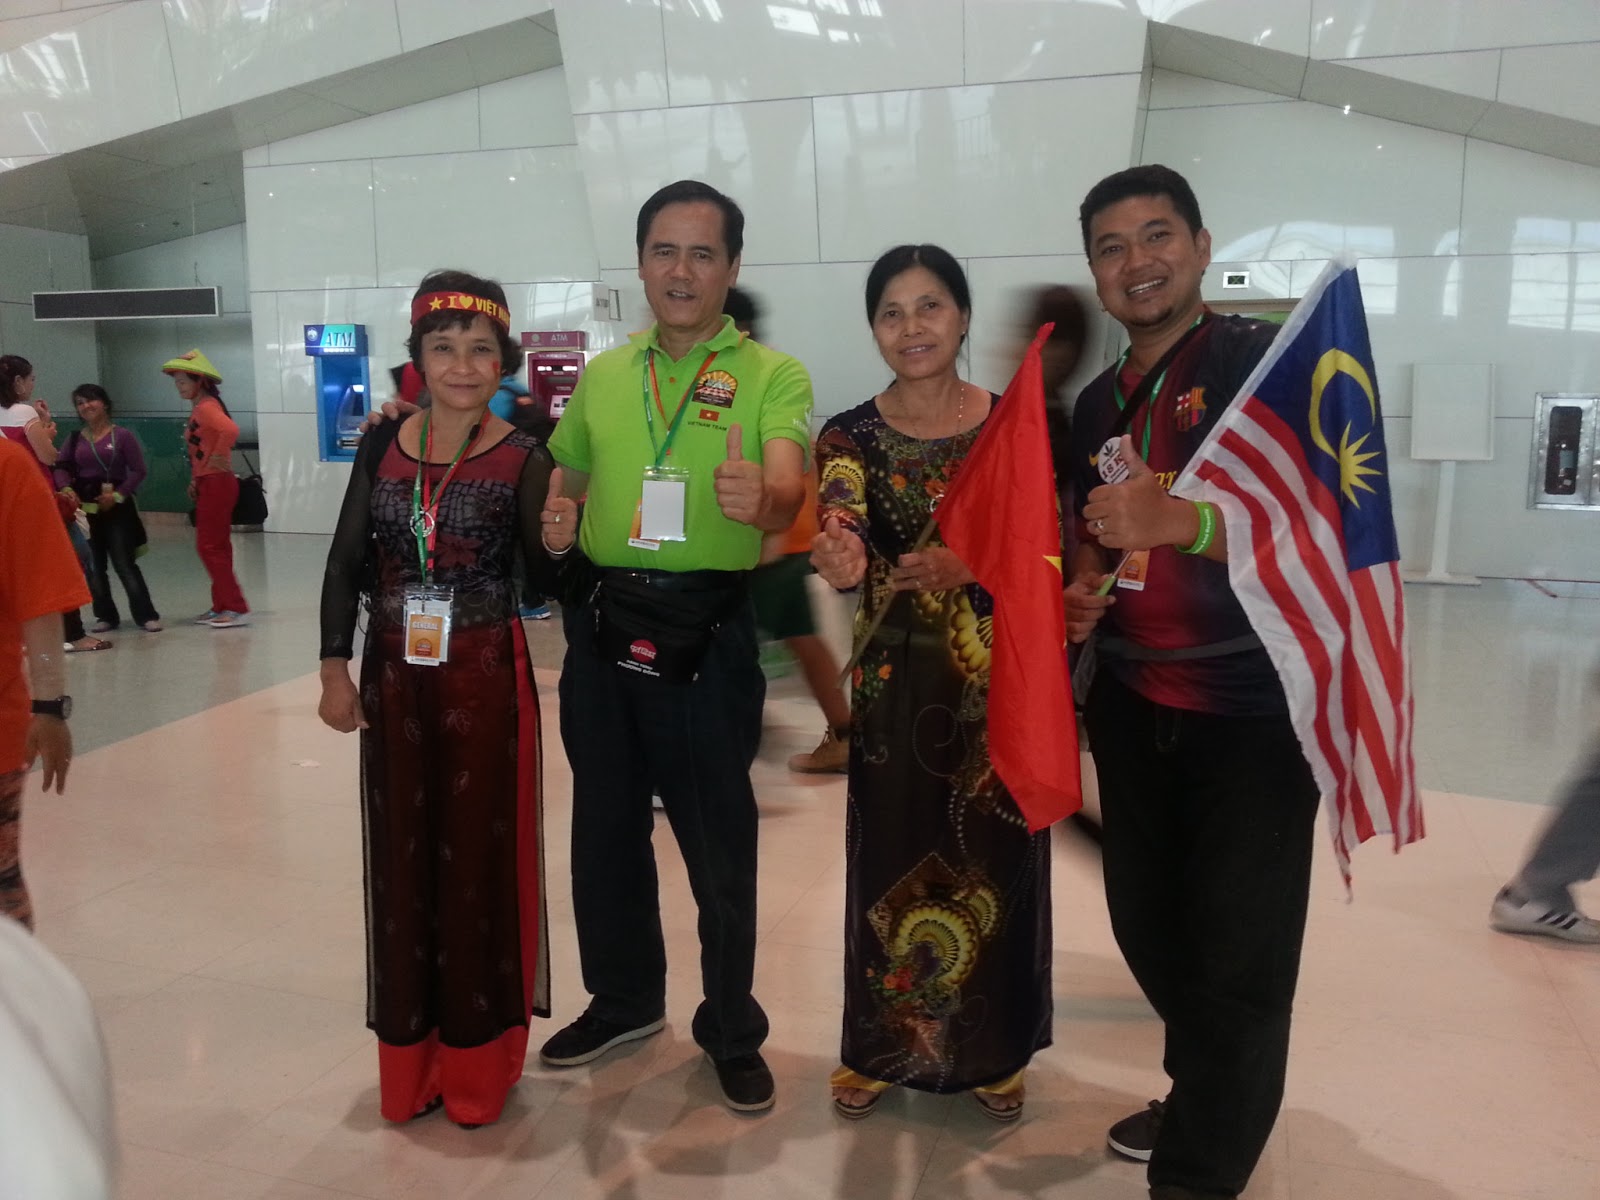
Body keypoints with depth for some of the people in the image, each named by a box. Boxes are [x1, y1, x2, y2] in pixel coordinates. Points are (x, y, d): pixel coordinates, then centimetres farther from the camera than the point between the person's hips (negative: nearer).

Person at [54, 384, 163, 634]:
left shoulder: (122, 435, -3)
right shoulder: (75, 439, 9)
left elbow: (138, 470, -7)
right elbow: (61, 467, 1)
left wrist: (118, 495, -16)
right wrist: (66, 488, -19)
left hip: (116, 507, -4)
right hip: (85, 507, 4)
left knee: (125, 563, -7)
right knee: (93, 565, 7)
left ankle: (146, 615, -2)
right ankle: (106, 616, 17)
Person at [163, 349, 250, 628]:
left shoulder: (206, 407, -15)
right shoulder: (199, 407, 15)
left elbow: (230, 430, -36)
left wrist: (220, 459, -24)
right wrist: (196, 480, 15)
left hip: (216, 484, -10)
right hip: (209, 484, 10)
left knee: (210, 547, -8)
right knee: (215, 547, 13)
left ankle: (237, 608, -6)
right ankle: (221, 606, 19)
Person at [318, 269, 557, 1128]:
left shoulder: (522, 462, -7)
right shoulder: (383, 449, 2)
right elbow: (346, 564, 6)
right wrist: (335, 667, 1)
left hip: (485, 682, -3)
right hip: (394, 681, 3)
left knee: (478, 858, 6)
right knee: (402, 858, 12)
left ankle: (476, 1060, 24)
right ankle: (409, 1057, 29)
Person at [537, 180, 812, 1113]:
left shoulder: (772, 374, -4)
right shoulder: (602, 376, 11)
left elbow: (787, 491, -20)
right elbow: (568, 478, 22)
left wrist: (762, 499, -43)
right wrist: (557, 521, -1)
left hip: (707, 632, -5)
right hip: (602, 624, 5)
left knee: (720, 840, 4)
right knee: (605, 822, 16)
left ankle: (734, 1033, 24)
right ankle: (623, 999, 38)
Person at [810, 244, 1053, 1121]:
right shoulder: (850, 437, -2)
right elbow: (843, 546, -16)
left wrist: (969, 569, -22)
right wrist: (845, 567, -39)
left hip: (998, 687, 0)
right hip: (896, 687, 0)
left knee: (993, 862, 11)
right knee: (892, 861, 9)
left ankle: (993, 1048, 34)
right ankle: (880, 1046, 32)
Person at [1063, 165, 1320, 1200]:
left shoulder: (1264, 360, -8)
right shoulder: (1098, 404, 11)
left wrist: (1175, 520, -33)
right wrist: (1084, 592, 0)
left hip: (1256, 706, -6)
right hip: (1133, 704, 6)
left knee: (1238, 961, 0)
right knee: (1148, 923, 15)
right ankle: (1205, 1097, 40)